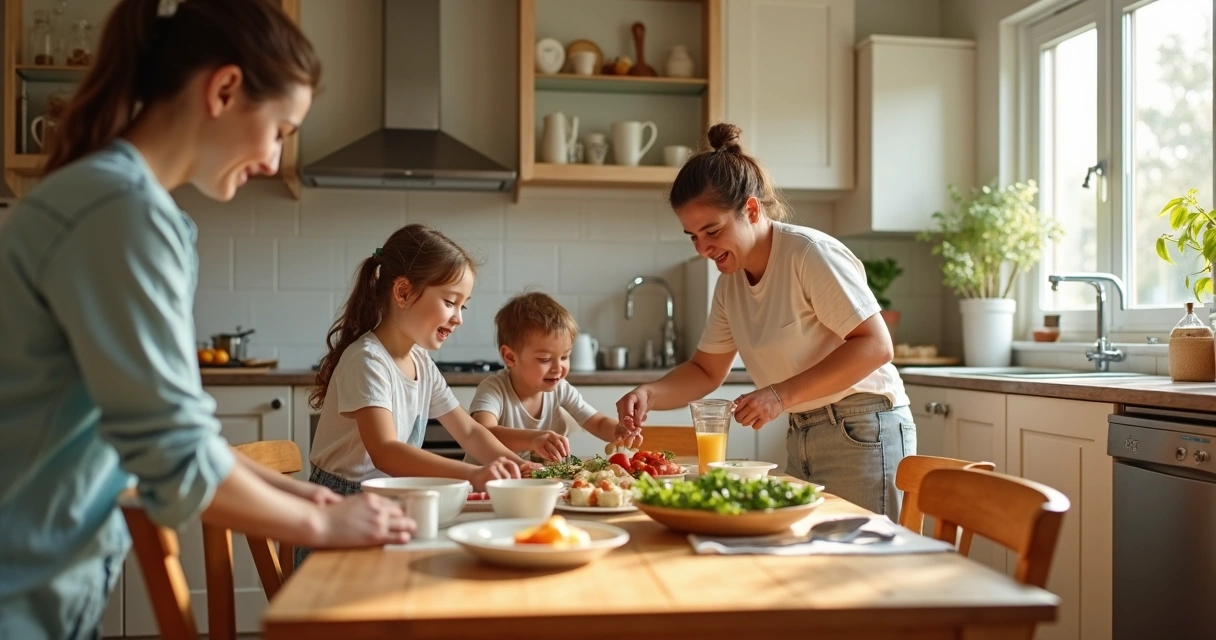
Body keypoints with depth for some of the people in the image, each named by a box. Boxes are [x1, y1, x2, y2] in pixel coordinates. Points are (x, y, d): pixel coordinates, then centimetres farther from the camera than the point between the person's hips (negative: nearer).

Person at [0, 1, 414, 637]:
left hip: (53, 577, 9)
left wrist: (280, 487, 6)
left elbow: (163, 420, 10)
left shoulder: (117, 194, 8)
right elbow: (178, 461, -22)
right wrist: (321, 523, -8)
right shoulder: (122, 209, -22)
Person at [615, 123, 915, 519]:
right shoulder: (730, 282, 7)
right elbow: (707, 371, 13)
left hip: (862, 433, -7)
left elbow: (875, 346, -20)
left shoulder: (811, 253, -17)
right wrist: (649, 394, -6)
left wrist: (781, 394, -25)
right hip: (801, 438, 7)